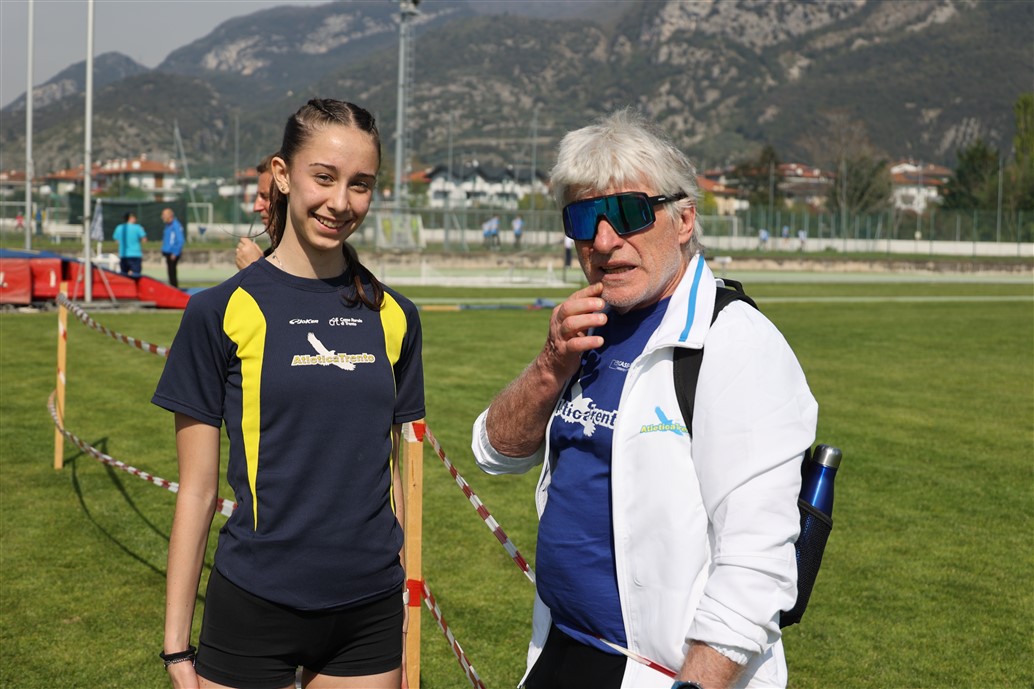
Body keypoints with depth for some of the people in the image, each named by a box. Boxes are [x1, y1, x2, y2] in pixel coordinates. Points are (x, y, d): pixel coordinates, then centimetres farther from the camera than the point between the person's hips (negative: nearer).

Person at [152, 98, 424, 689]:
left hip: (369, 616, 3)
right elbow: (197, 489, -4)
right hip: (254, 613, -3)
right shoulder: (221, 313, -6)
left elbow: (391, 470, 10)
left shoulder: (392, 317, 4)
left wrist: (405, 605, 11)